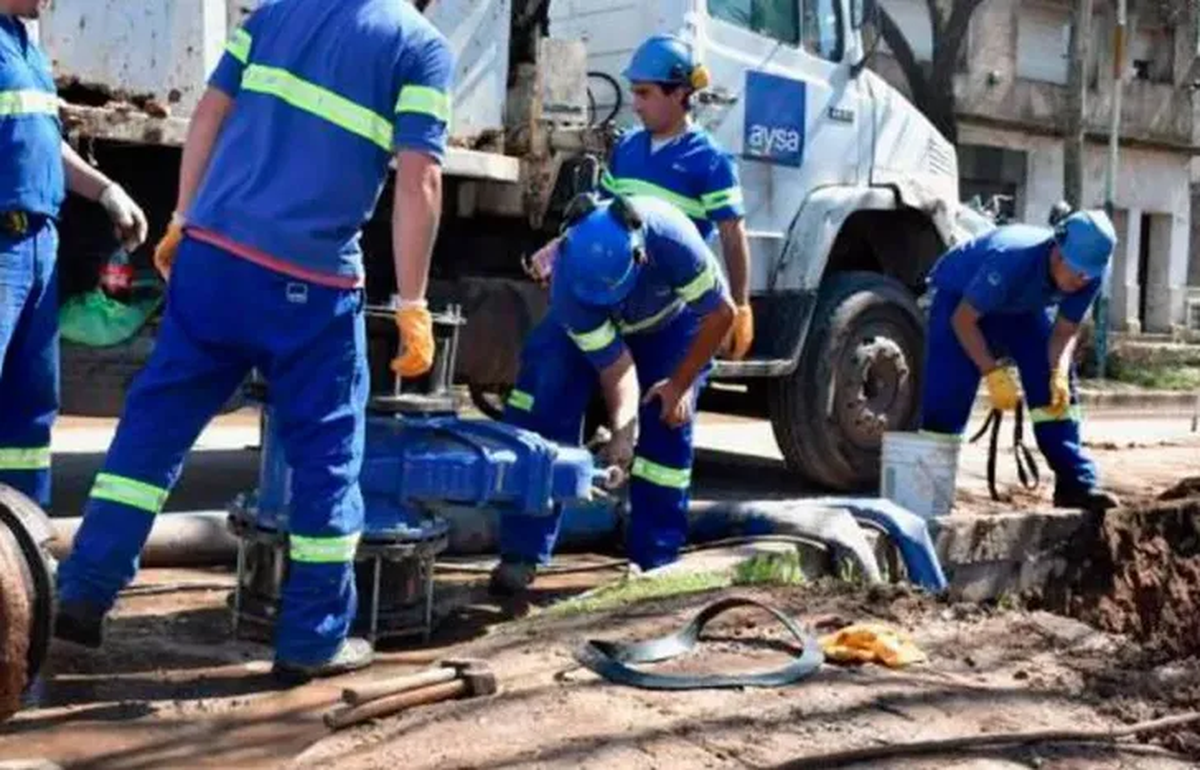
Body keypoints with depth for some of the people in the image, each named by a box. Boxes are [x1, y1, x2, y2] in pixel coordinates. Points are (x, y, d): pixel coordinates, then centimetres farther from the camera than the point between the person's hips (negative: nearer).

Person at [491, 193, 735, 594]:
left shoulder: (671, 238, -43)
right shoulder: (569, 282, -38)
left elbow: (721, 313, -27)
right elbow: (615, 367, -31)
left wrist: (681, 383, -19)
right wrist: (622, 431, -45)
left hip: (670, 324, 0)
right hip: (585, 323, 0)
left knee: (666, 431, -10)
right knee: (543, 401, -19)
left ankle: (655, 564, 5)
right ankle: (521, 555, -14)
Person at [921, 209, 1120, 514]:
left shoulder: (1089, 276, -23)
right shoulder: (1012, 259, -41)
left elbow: (1064, 332, -13)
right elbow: (963, 320, -33)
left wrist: (1058, 374, -32)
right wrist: (993, 372, -38)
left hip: (1021, 307, 6)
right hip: (959, 297, -5)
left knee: (1057, 385, -8)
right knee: (948, 390, -19)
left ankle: (1075, 483, -4)